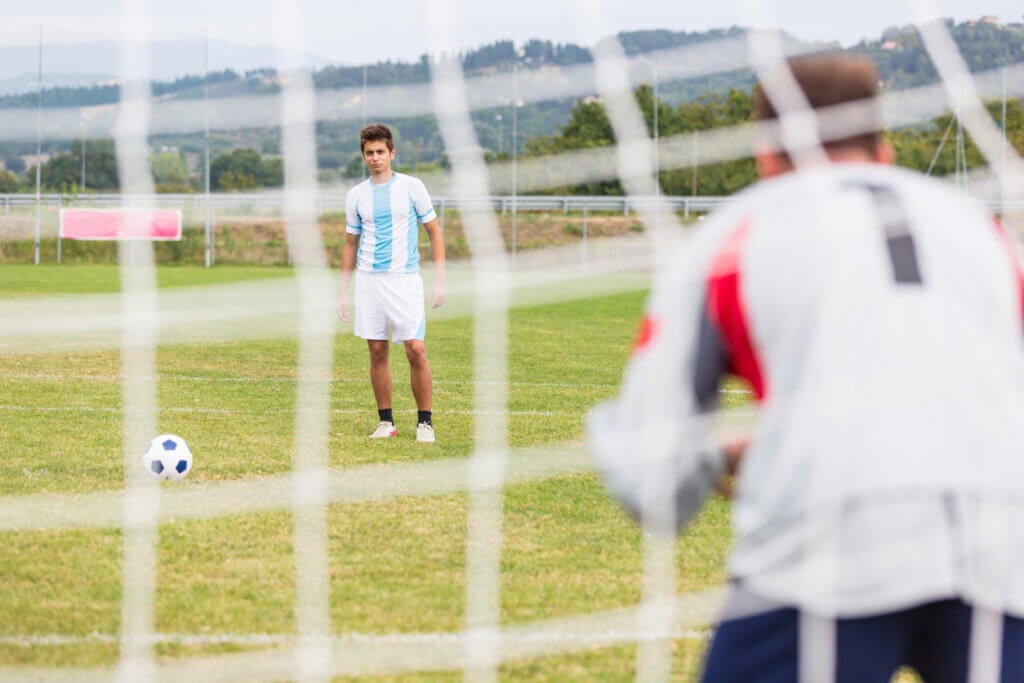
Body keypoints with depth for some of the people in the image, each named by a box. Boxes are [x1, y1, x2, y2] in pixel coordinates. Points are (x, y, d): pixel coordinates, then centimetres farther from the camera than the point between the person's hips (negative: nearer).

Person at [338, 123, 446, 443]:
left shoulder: (412, 187, 1)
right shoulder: (356, 195, 8)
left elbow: (434, 232, 5)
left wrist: (439, 280, -3)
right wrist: (344, 292, 11)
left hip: (405, 280, -3)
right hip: (368, 281, 3)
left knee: (416, 350, -10)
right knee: (377, 351, 3)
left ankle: (425, 422, -1)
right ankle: (385, 422, 12)